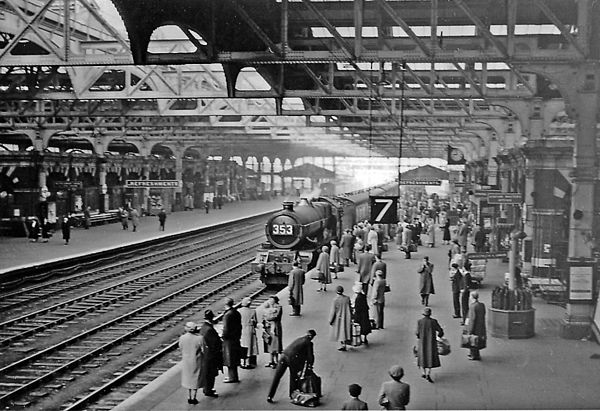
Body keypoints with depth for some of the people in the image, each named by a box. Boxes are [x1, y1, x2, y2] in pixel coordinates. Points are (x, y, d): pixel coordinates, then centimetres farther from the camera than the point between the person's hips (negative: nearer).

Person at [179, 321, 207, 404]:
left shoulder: (182, 338, -15)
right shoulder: (199, 338, -22)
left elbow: (181, 348, -1)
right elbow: (204, 350, -13)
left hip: (186, 361, 3)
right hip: (196, 362, -2)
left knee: (188, 378, 21)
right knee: (195, 379, 13)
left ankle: (189, 397, 25)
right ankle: (193, 398, 17)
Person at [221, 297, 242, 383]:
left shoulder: (227, 314, -19)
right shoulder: (237, 313, 7)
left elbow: (226, 328, -19)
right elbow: (239, 326, 13)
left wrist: (224, 336, -5)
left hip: (229, 339, -9)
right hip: (236, 338, 9)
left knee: (230, 358, 0)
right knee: (234, 358, 16)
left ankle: (232, 377, 5)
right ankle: (232, 376, 26)